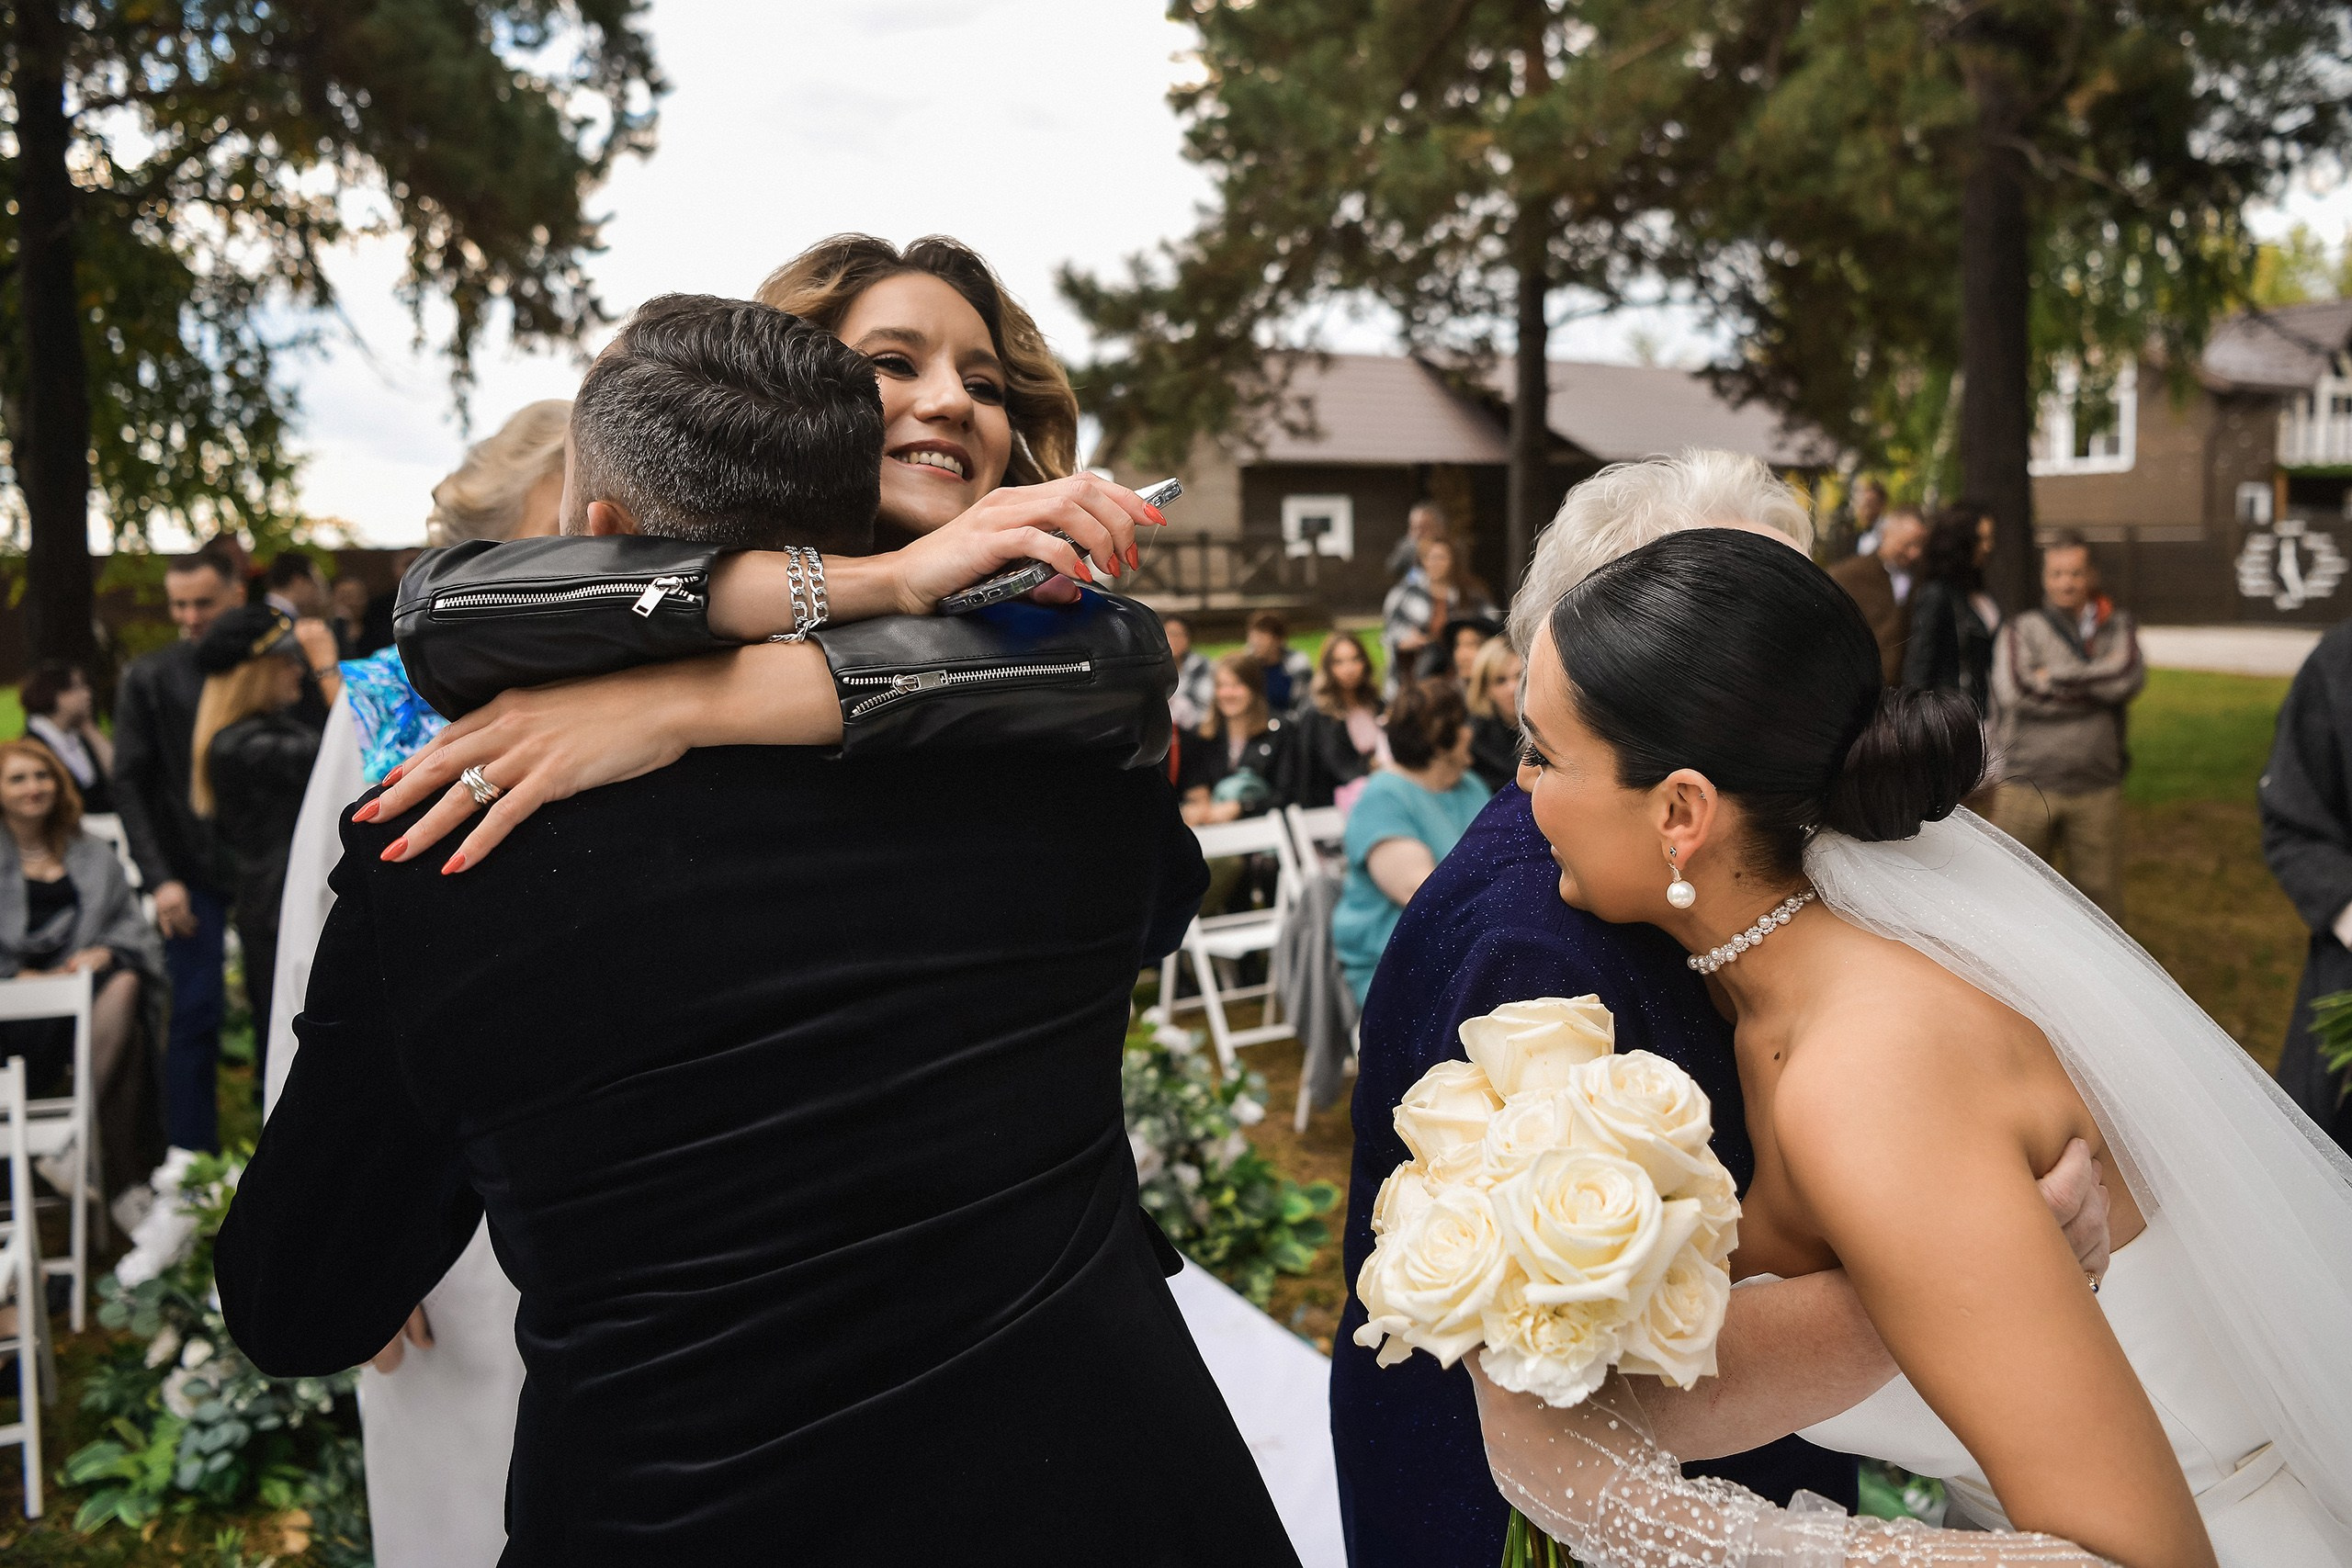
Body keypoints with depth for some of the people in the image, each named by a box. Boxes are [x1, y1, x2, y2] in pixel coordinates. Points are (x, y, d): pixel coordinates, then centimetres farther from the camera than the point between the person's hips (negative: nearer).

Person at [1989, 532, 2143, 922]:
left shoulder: (2116, 626, 12)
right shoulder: (2021, 630, 5)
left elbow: (2130, 679, -7)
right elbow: (2016, 692, -12)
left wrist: (2055, 675, -7)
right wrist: (2097, 680, -5)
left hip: (2097, 790, 2)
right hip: (2027, 784, -2)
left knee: (2100, 898, 7)